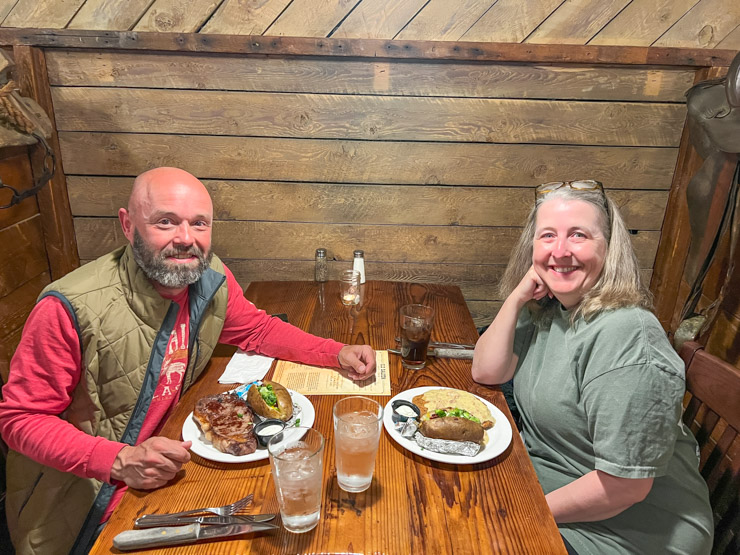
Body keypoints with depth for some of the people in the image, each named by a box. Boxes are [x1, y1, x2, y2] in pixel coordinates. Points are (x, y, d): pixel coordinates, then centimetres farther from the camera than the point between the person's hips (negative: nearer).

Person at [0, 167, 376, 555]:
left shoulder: (211, 279, -11)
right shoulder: (70, 308, -26)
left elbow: (257, 330, 4)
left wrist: (337, 354, -9)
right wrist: (120, 461, -31)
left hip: (170, 465, 5)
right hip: (82, 503, -4)